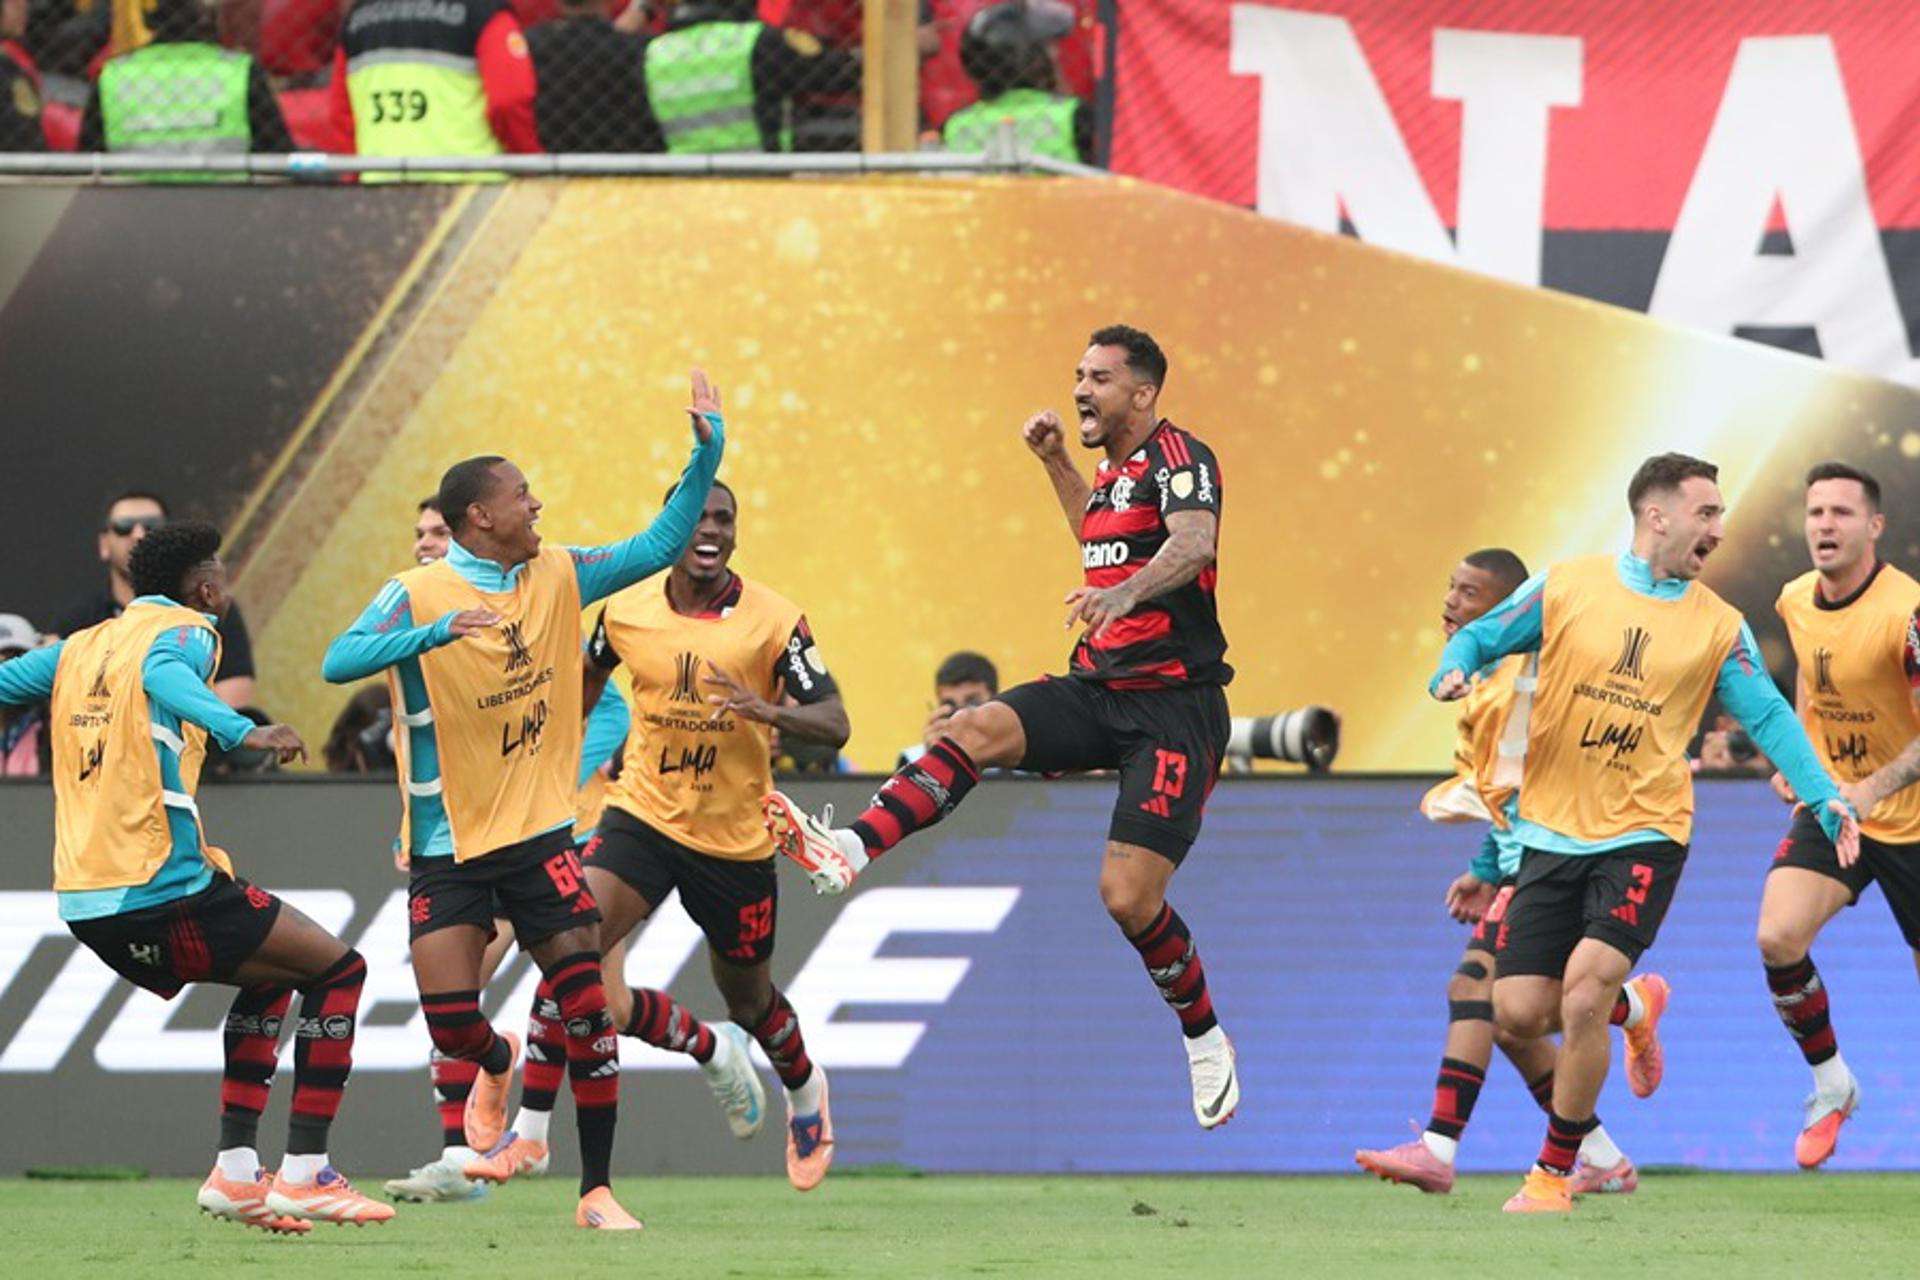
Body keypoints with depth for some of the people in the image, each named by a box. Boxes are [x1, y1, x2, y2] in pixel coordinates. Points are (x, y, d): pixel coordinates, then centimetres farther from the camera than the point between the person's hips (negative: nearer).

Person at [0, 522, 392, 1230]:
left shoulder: (80, 648, 18)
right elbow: (164, 674, -24)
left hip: (83, 901, 8)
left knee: (271, 976, 27)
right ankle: (304, 1175, -4)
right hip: (160, 887, -8)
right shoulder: (185, 629, -2)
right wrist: (242, 731, -40)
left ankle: (235, 1170, 15)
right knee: (338, 968, 3)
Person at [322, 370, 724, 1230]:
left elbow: (660, 546, 11)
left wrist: (705, 457, 0)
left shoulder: (558, 576, 4)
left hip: (538, 834, 3)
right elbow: (339, 662, -24)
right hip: (446, 845, -3)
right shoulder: (417, 595, -10)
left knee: (585, 1005, -9)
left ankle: (597, 1191, -2)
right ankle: (498, 1061, 33)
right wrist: (434, 633, -37)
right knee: (451, 1023, -7)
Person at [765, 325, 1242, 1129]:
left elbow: (1193, 543, -33)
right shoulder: (1117, 470, 16)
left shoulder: (1178, 457, -11)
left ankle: (1205, 1040, 8)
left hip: (1175, 707, -8)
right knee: (975, 731, -18)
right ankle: (850, 852, -30)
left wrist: (1124, 590, -52)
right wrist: (1055, 462, 28)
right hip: (1099, 691, 8)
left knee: (1129, 898, -14)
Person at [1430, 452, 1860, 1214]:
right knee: (1520, 1014, -2)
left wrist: (1823, 797, -10)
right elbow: (1480, 638, 9)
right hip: (1552, 831, 1)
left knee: (1583, 996, -18)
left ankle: (1554, 1174, -1)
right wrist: (1452, 672, -15)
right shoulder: (1564, 588, 1)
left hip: (1643, 836, -1)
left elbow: (1768, 716, 4)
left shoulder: (1718, 627, 3)